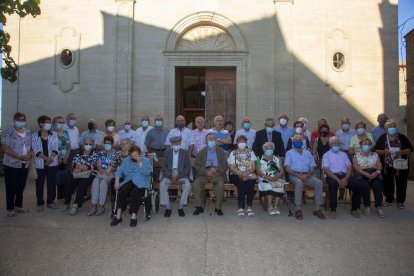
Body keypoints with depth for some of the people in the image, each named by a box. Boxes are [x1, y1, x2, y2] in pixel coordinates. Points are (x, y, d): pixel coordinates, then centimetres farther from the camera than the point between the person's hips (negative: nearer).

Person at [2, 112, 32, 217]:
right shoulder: (8, 131, -9)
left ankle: (19, 206, 26)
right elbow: (6, 148, -15)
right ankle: (10, 208, 15)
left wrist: (29, 155, -8)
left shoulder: (27, 132, 8)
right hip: (11, 164, -5)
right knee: (11, 187, 3)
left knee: (21, 186, 13)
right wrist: (20, 157, -21)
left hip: (25, 164, 5)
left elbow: (30, 146, 13)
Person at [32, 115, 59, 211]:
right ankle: (40, 203, 16)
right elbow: (36, 150, -9)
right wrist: (46, 158, -19)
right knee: (40, 184, 5)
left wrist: (50, 158, -15)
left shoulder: (54, 134, 4)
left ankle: (50, 201, 20)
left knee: (52, 183, 7)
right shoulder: (34, 136, -1)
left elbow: (55, 148, -2)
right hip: (40, 164, -2)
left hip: (52, 163, 2)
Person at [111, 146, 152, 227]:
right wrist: (117, 180, -5)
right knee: (122, 190, -30)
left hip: (140, 183, -3)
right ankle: (118, 215, -30)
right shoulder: (126, 160, 20)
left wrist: (139, 162, -11)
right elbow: (119, 170, 11)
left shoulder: (146, 160, 8)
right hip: (128, 181, 3)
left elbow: (147, 172, -9)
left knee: (135, 191, -35)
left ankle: (134, 216, -34)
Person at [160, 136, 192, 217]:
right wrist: (170, 176, -14)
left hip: (181, 175, -1)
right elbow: (164, 166, 4)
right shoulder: (167, 153, 10)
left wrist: (179, 175, -14)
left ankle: (181, 207, -20)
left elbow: (188, 167, 2)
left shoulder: (185, 153, 8)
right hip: (169, 174, 1)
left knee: (187, 184, -30)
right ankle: (167, 207, -19)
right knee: (162, 184, -28)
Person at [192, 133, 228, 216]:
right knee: (195, 184, -26)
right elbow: (197, 166, 7)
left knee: (220, 184, -33)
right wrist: (206, 172, -12)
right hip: (204, 173, 2)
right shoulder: (202, 152, 16)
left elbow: (225, 166, 5)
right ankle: (199, 207, -14)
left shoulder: (221, 151, 14)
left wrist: (215, 169, -15)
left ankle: (218, 208, -20)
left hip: (217, 173, -1)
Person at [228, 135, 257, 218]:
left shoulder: (250, 152, 16)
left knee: (250, 182, -34)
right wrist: (240, 173, -19)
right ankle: (241, 208, -33)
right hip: (236, 175, -1)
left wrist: (247, 173, -17)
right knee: (241, 183, -34)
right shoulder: (233, 153, 13)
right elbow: (232, 168, 1)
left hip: (249, 175, 1)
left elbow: (253, 167, 5)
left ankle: (249, 207, -32)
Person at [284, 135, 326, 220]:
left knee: (319, 183, -24)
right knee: (299, 182, -37)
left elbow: (312, 167, 14)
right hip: (294, 175, -3)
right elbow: (287, 168, -1)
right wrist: (298, 175, -15)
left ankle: (317, 209, -19)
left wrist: (307, 175, -9)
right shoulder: (289, 153, 11)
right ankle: (298, 209, -33)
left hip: (306, 175, 4)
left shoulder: (307, 153, 21)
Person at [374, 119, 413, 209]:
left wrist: (402, 152, -18)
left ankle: (400, 201, 17)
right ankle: (388, 200, 22)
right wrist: (384, 152, -20)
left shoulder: (402, 137, 2)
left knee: (401, 183, 3)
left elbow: (410, 149, 1)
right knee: (387, 183, 6)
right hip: (387, 166, 0)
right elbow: (376, 150, -1)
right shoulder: (382, 138, 2)